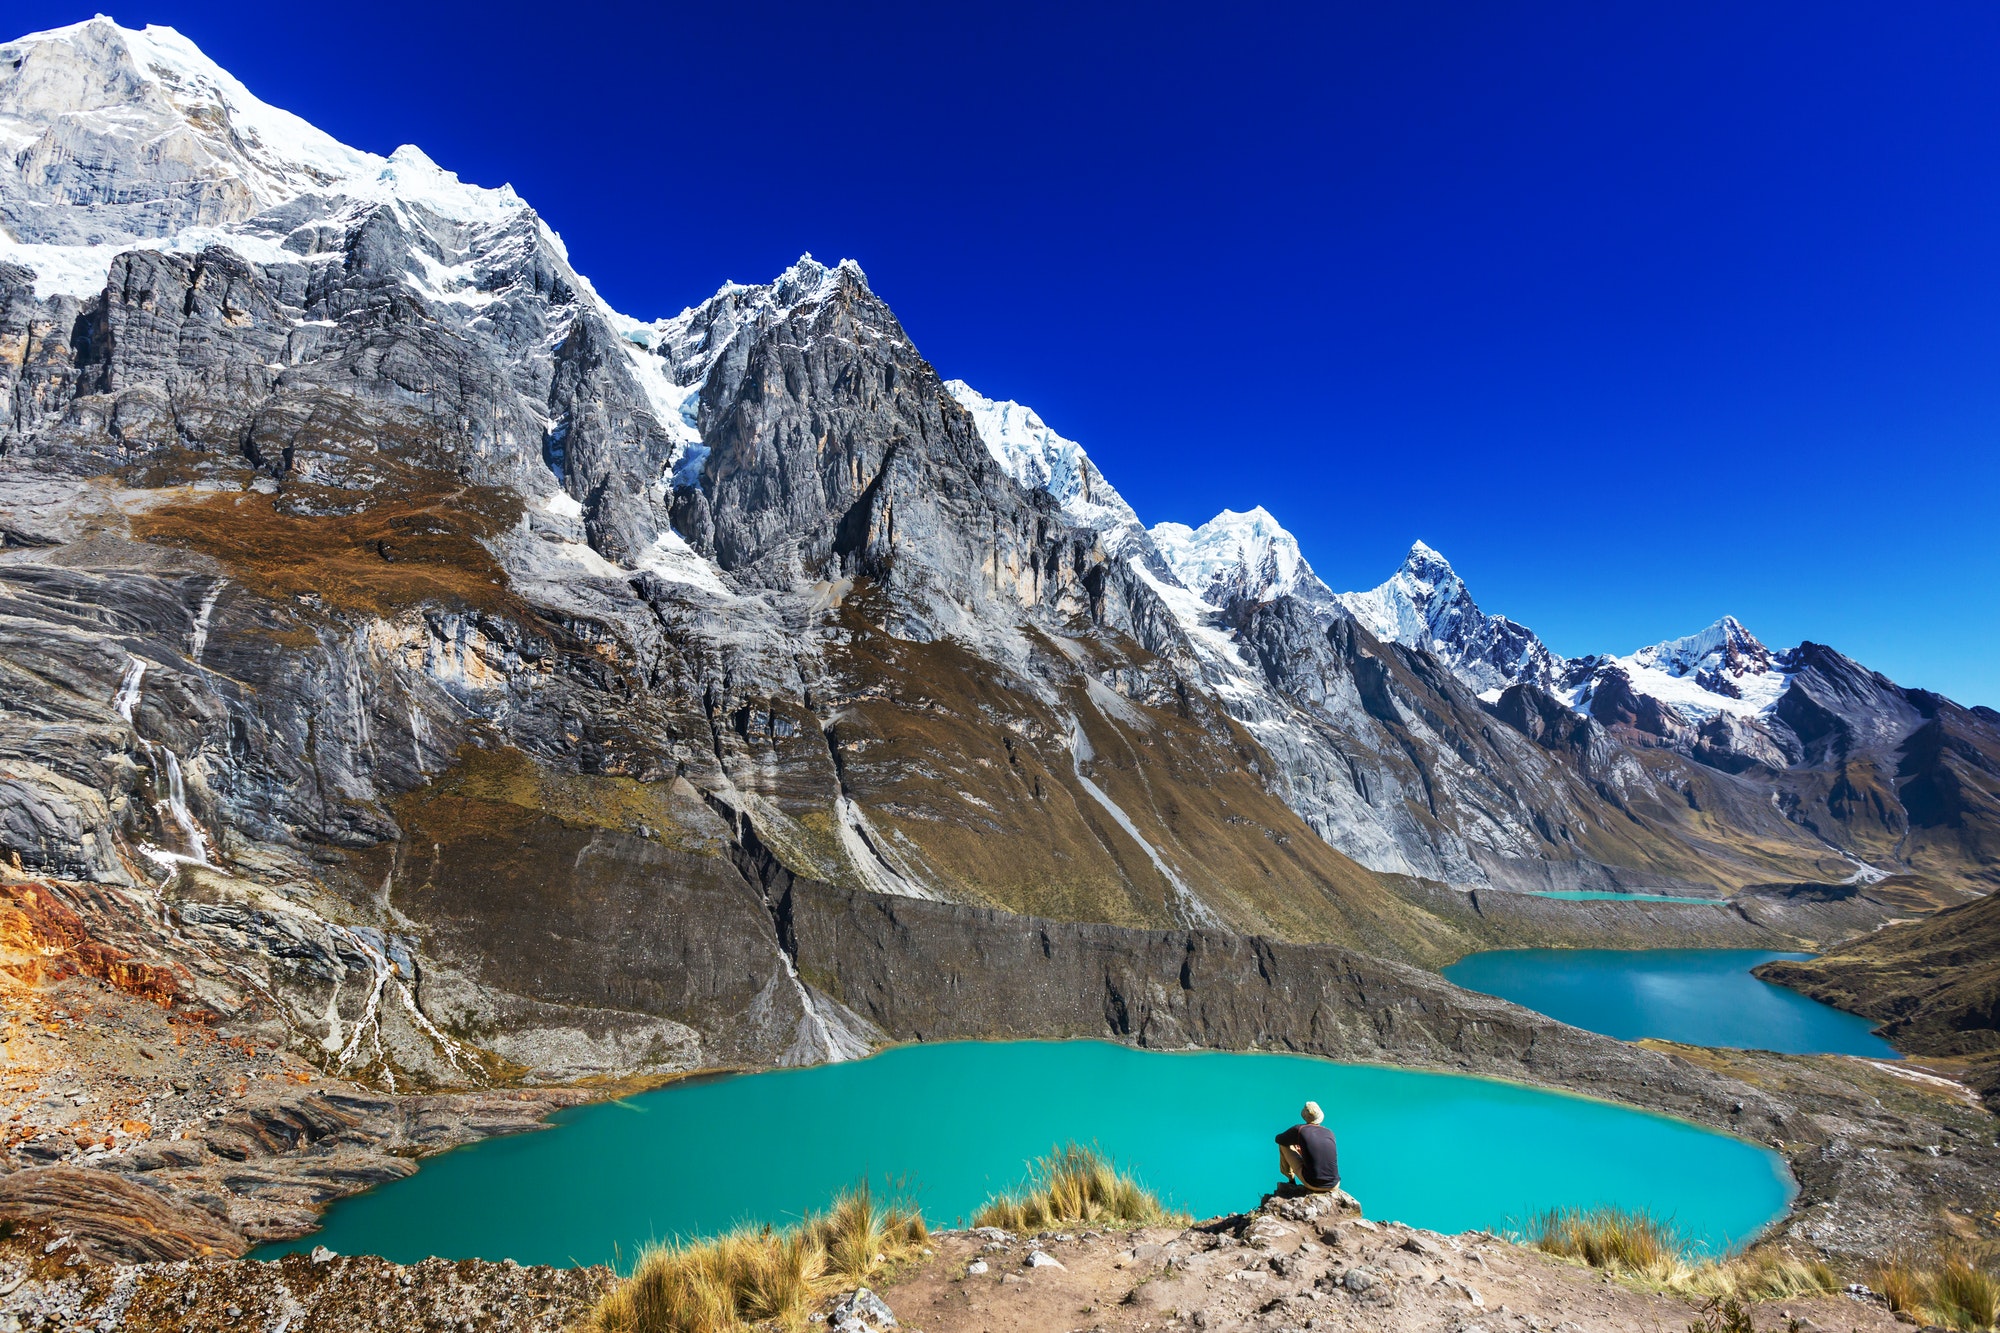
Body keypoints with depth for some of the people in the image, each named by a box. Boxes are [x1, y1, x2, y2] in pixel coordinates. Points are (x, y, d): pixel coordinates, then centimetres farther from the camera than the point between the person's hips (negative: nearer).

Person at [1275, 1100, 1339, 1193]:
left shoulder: (1299, 1130, -3)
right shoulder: (1330, 1133, 7)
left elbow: (1278, 1139, 16)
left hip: (1312, 1184, -4)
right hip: (1334, 1186, 4)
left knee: (1284, 1145, 16)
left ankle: (1291, 1179, 32)